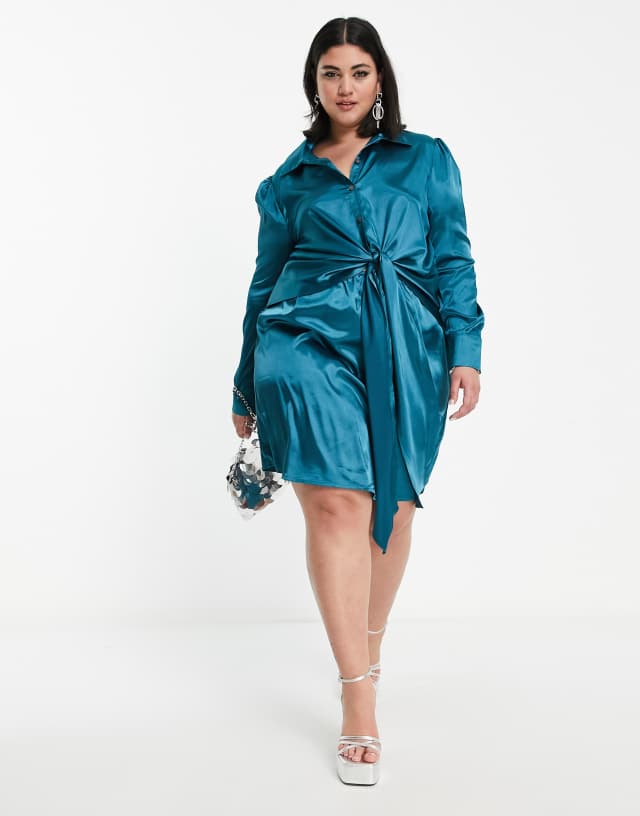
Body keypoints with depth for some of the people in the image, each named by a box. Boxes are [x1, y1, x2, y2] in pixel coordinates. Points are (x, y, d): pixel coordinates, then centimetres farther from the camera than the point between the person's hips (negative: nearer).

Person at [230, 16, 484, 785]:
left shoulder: (427, 158, 15)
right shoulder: (290, 178, 15)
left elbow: (453, 259, 9)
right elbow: (266, 280, 18)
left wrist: (465, 349, -5)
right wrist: (247, 387, 20)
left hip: (404, 345, 1)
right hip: (310, 339, -1)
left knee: (391, 504, 6)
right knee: (336, 501, -15)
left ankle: (370, 642, 34)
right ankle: (359, 706, -11)